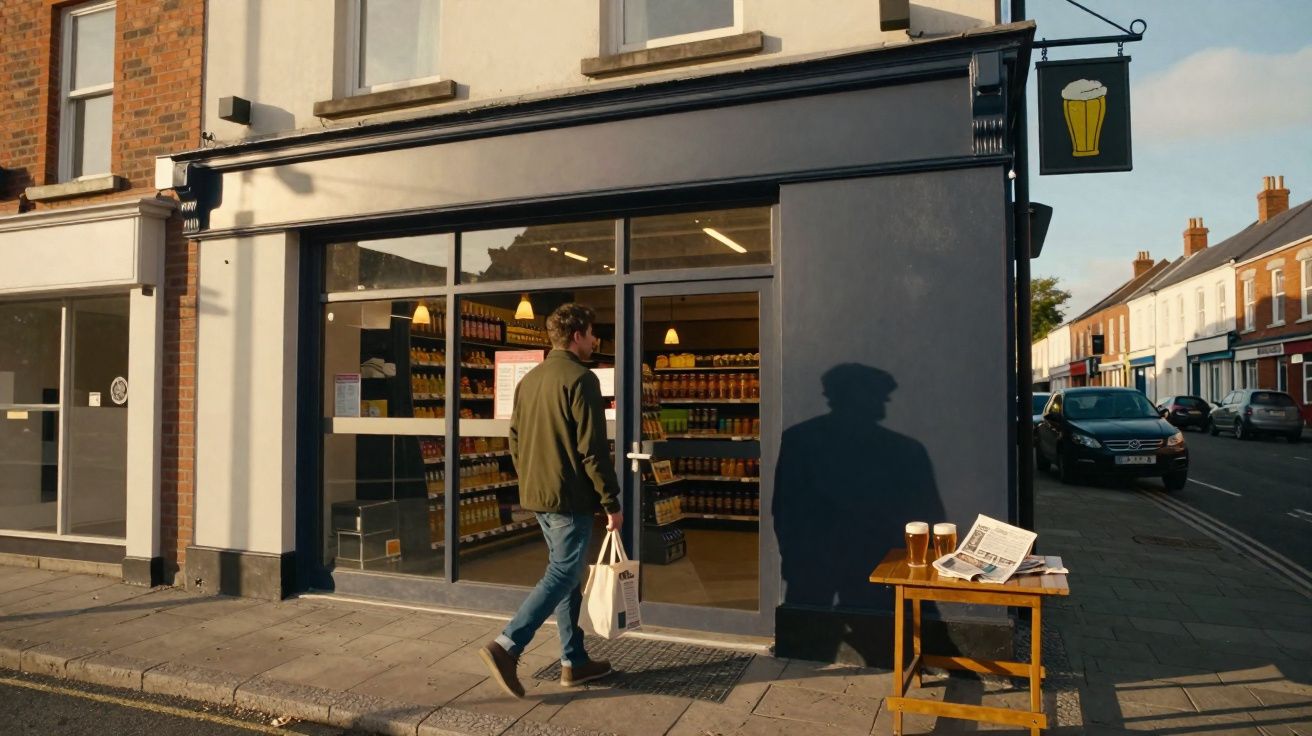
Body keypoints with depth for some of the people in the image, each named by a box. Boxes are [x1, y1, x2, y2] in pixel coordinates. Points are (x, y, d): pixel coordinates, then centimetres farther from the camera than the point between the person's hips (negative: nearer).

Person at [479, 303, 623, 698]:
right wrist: (612, 503, -12)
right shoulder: (580, 379, -14)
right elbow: (593, 450, -17)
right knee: (562, 575, -2)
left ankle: (574, 661, 21)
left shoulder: (528, 380, 12)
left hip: (536, 496, 9)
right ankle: (506, 647, -7)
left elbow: (514, 442, 15)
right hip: (570, 498, -9)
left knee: (565, 573, 15)